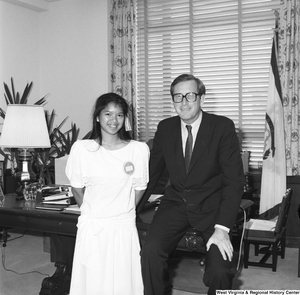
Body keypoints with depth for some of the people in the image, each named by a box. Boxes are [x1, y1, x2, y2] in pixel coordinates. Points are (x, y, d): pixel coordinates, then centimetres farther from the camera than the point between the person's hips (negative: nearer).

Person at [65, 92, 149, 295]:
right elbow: (77, 189, 6)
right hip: (91, 228, 0)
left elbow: (139, 189, 5)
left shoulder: (139, 149, -9)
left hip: (124, 227, 0)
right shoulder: (81, 148, -8)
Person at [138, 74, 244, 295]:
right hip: (176, 203, 3)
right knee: (150, 251, -23)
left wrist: (222, 227, -22)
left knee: (219, 270, -22)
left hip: (212, 205, -2)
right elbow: (152, 172, 10)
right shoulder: (165, 128, 2)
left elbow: (234, 179, -13)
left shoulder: (223, 127, -10)